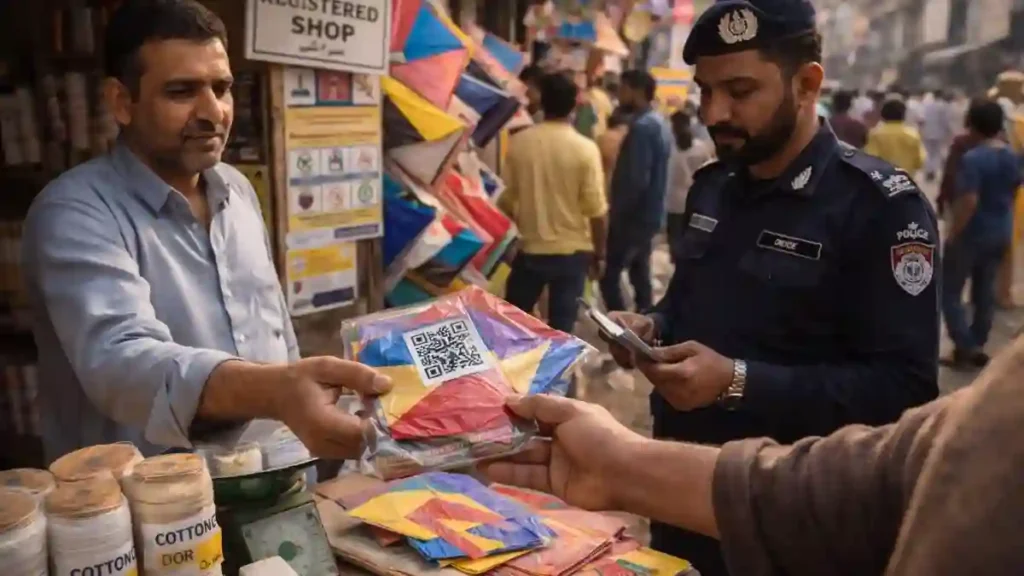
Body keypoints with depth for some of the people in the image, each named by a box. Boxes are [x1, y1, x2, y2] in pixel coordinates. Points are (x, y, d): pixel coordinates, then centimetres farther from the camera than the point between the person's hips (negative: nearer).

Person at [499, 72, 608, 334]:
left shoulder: (518, 142, -5)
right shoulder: (585, 149, -11)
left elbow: (506, 198, 2)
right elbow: (596, 209, -11)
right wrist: (599, 252, 3)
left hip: (529, 248, 2)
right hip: (572, 251, -1)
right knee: (561, 327, 7)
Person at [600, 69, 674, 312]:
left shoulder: (641, 127, -19)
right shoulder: (659, 123, 12)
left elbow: (635, 180, -25)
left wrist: (616, 214, -15)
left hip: (634, 217, -10)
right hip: (649, 214, 10)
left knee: (609, 276, -5)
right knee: (640, 275, 17)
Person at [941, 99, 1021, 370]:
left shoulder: (972, 158, -21)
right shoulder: (1013, 157, 4)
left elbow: (969, 201, -26)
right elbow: (1013, 192, 14)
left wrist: (952, 234, -18)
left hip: (972, 233, -8)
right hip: (1001, 232, 8)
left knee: (949, 291, 3)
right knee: (985, 291, 15)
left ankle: (966, 349, 0)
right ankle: (977, 347, 22)